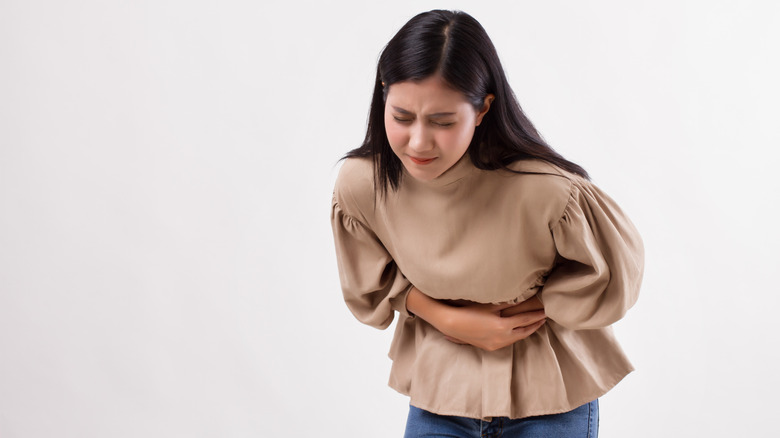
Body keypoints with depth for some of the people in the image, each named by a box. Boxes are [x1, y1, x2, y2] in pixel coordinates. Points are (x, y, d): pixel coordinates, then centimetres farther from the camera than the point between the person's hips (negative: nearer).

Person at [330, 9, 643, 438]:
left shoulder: (547, 192, -29)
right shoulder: (358, 185, -18)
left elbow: (616, 267, -9)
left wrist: (525, 306, -15)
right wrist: (448, 319, -13)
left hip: (549, 400, -2)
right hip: (439, 385, 2)